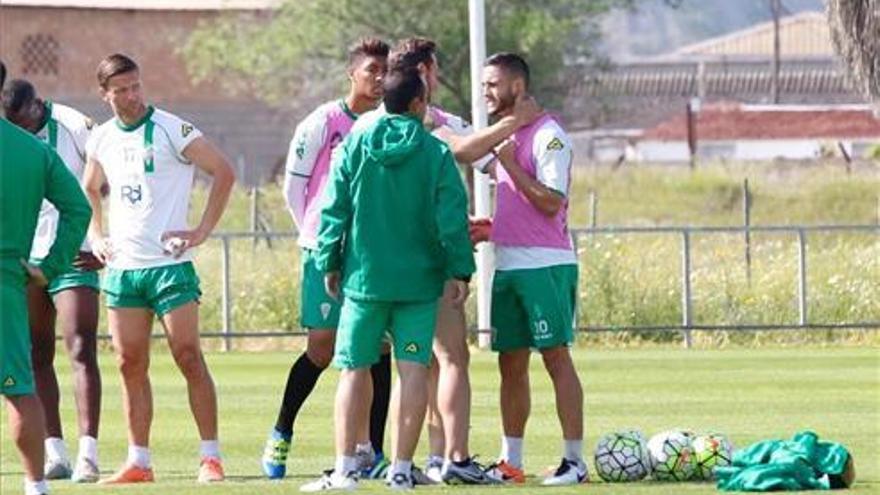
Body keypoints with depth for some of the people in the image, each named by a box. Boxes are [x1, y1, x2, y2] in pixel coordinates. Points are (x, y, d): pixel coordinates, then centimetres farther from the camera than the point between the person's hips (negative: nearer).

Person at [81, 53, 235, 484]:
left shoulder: (171, 130, -6)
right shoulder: (101, 139, 11)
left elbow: (223, 172, -4)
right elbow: (90, 191, 28)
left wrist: (202, 232, -7)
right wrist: (96, 237, 14)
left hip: (169, 264, -5)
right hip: (121, 267, 5)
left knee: (189, 357, -8)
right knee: (130, 365, 4)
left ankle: (210, 457, -5)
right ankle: (138, 461, 9)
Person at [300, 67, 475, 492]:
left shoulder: (355, 145, 0)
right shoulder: (435, 153, -3)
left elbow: (334, 210, 1)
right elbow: (453, 217, -5)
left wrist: (329, 263, 8)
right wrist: (459, 272, 0)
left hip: (364, 277, 1)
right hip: (420, 280, -1)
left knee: (354, 369, 7)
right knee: (413, 369, 2)